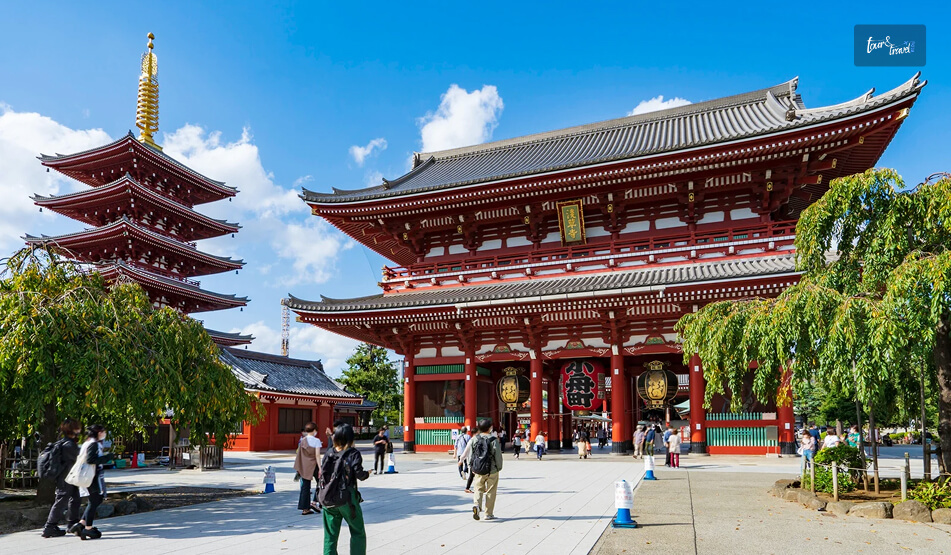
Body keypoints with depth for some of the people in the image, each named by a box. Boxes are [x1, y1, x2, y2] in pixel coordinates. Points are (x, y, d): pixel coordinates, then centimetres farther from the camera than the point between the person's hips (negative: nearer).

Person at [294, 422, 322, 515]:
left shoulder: (302, 441, 4)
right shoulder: (316, 440, -9)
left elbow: (299, 454, 6)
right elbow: (317, 455, -13)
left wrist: (298, 468, 14)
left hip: (304, 466, 5)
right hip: (313, 465, -5)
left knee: (305, 486, 10)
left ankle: (305, 508, 12)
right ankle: (314, 502, 4)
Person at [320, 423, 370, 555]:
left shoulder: (329, 453, 2)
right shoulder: (353, 454, -10)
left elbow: (322, 473, 1)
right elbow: (359, 474, -15)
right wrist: (367, 474, 5)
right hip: (347, 499, -4)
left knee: (330, 534, 12)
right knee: (358, 533, 12)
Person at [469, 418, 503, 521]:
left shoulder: (474, 439, 0)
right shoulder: (493, 440, -11)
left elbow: (470, 455, 4)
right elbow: (498, 455, -8)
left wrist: (471, 466, 16)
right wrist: (499, 467, 7)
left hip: (478, 471, 3)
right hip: (492, 470, -3)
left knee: (478, 489, 14)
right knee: (490, 492, 9)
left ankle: (476, 505, -13)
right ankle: (489, 514, 14)